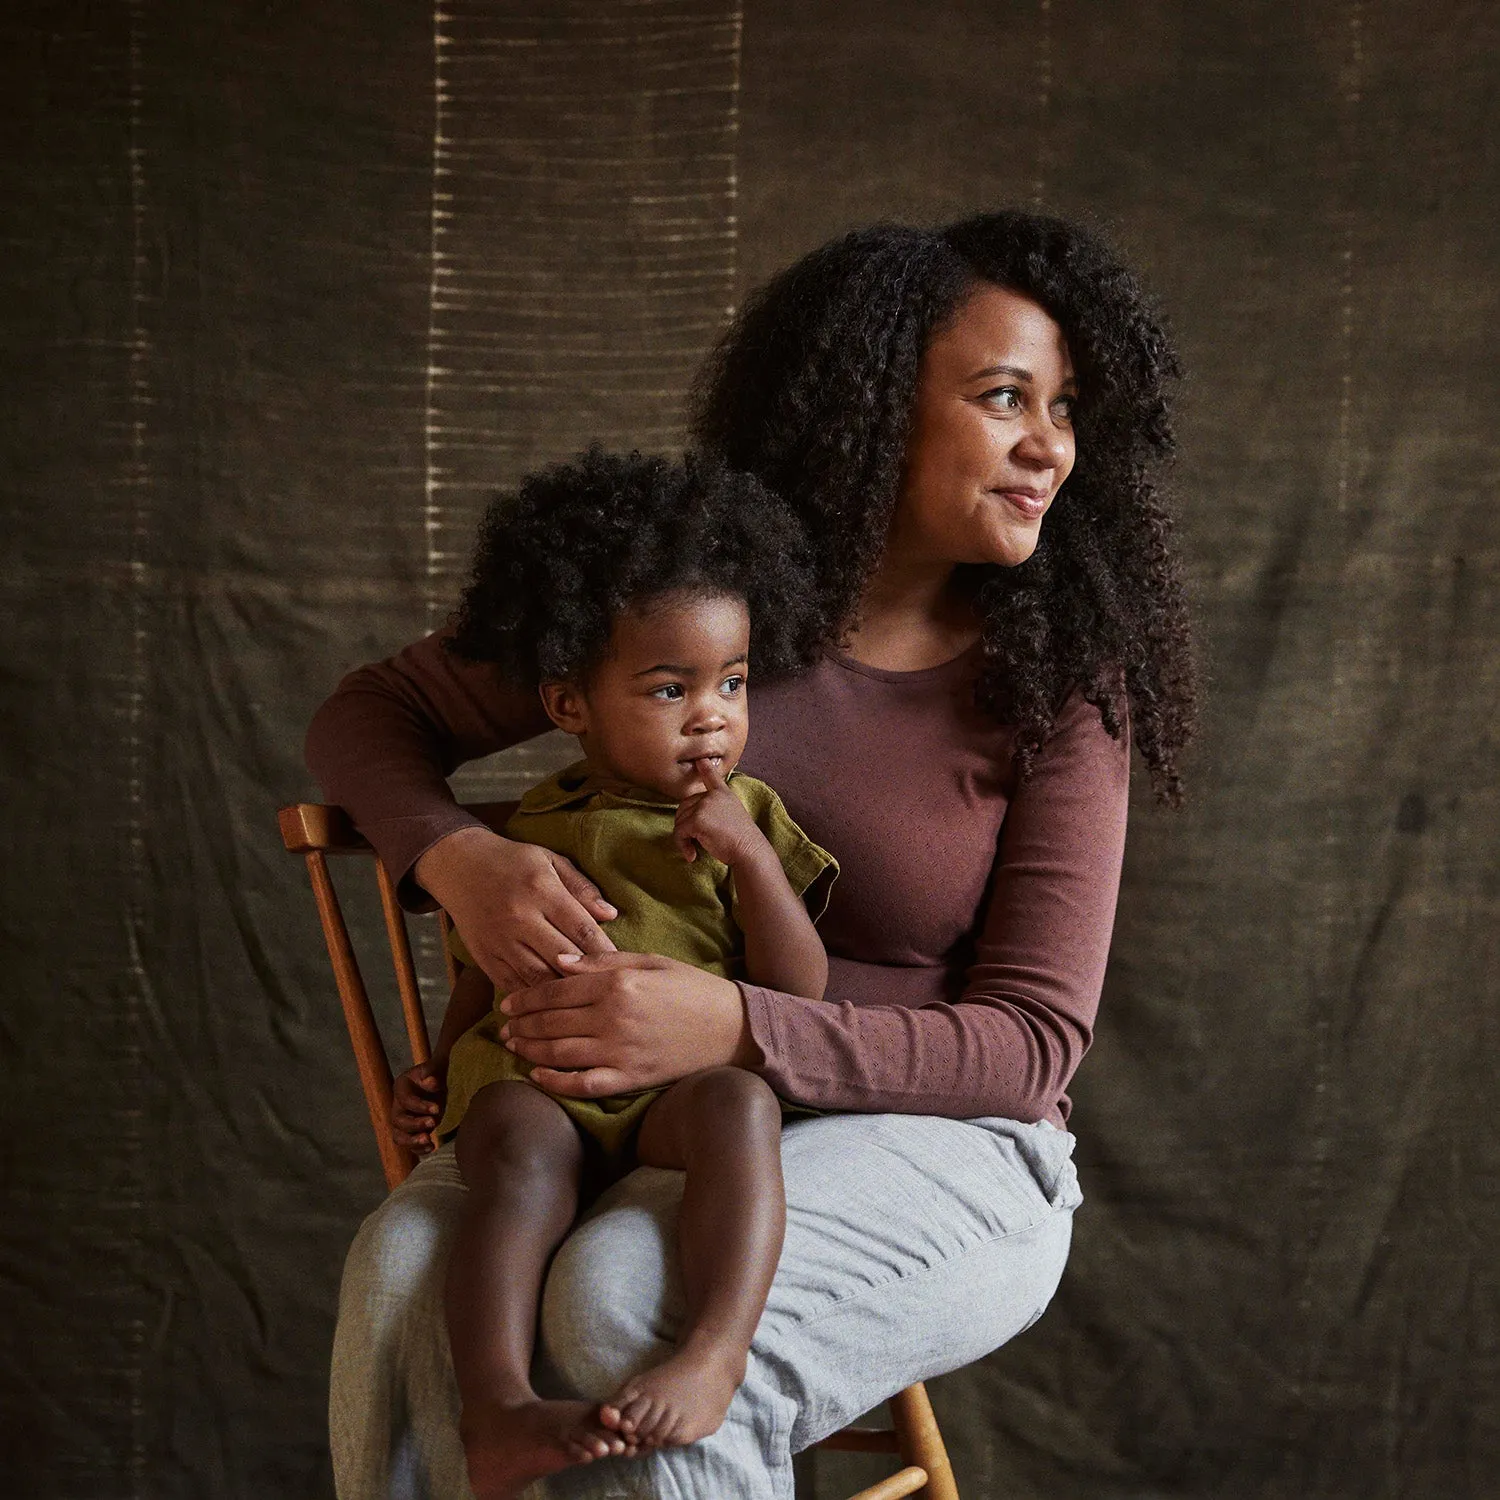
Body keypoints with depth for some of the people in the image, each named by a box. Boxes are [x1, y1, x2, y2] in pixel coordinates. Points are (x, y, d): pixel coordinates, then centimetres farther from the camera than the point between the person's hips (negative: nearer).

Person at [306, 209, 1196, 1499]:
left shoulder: (1057, 686, -6)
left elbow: (1033, 1042, -11)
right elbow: (371, 716, 7)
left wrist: (736, 1028, -28)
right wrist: (458, 859, -19)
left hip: (937, 1150, -2)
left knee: (627, 1297, -34)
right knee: (409, 1272, -29)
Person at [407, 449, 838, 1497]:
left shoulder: (748, 820, 17)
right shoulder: (527, 836, 20)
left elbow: (802, 991, 8)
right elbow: (481, 985, 28)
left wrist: (748, 855, -3)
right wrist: (434, 1076, 8)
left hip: (685, 1085, 0)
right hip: (534, 1082, 0)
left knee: (738, 1103, -37)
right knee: (517, 1142, -36)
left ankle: (715, 1358, -50)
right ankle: (498, 1412, -49)